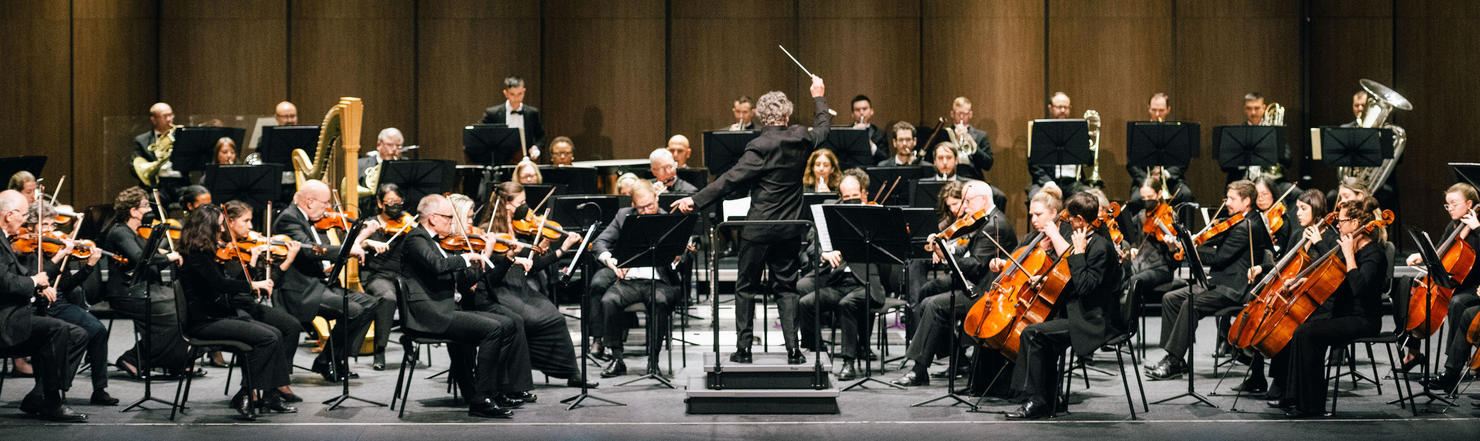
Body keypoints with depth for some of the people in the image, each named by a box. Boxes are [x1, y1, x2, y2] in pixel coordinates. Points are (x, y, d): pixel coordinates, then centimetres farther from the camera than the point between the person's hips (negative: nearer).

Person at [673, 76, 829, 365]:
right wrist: (818, 97, 37)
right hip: (790, 229, 4)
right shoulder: (801, 139, -1)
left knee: (747, 287, 9)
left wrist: (695, 200, -17)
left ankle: (743, 348, 11)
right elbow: (822, 129, 22)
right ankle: (793, 349, 3)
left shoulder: (760, 146, -16)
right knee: (786, 287, 11)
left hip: (759, 229, -4)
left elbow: (731, 180, -20)